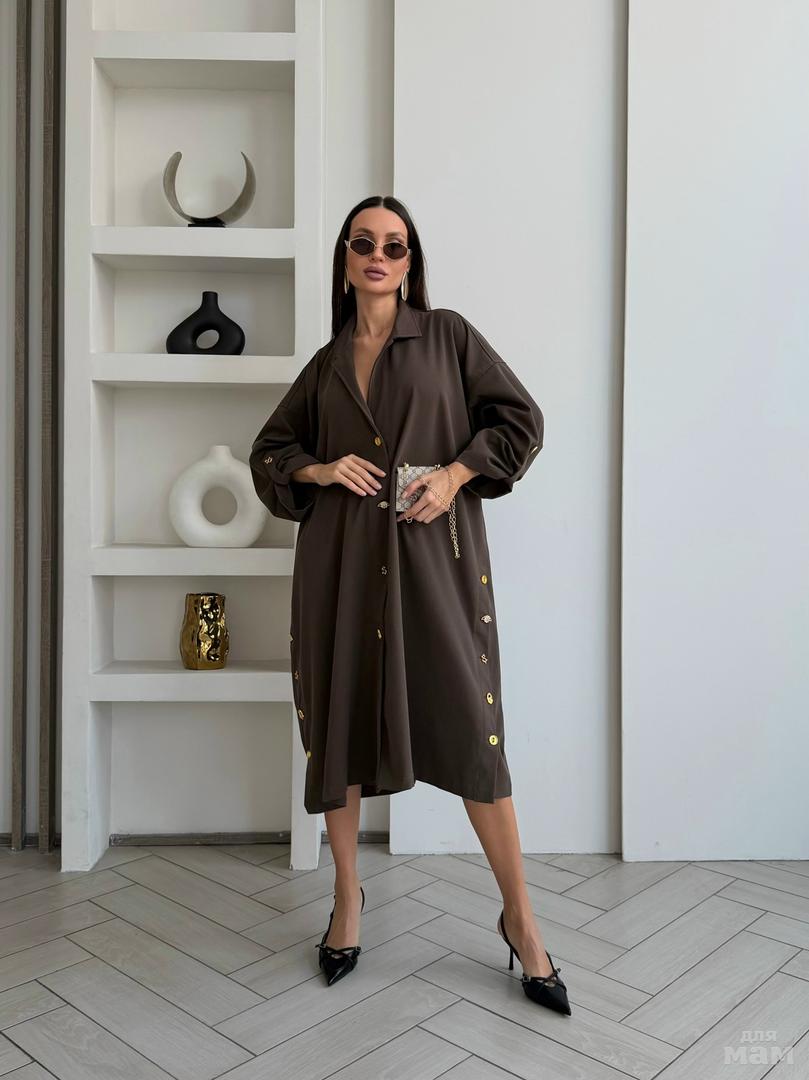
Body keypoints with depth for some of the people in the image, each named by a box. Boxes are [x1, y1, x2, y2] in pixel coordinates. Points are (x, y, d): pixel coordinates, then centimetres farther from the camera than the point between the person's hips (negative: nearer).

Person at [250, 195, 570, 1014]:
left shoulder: (447, 334, 7)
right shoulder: (326, 362, 14)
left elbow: (521, 420, 5)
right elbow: (269, 449, 19)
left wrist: (456, 474, -10)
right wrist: (320, 470, -2)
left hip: (433, 552, -3)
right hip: (342, 556, 3)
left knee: (470, 728, -5)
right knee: (340, 720, 7)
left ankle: (519, 917, 10)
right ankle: (347, 896, 27)